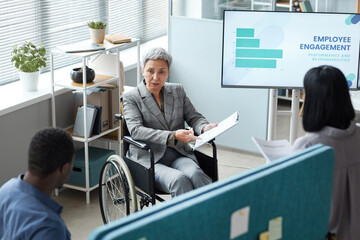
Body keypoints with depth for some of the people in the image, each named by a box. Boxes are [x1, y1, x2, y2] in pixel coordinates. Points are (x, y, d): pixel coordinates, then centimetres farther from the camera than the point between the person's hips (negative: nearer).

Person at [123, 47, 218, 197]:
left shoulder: (178, 91, 17)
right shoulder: (131, 97, 3)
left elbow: (193, 117, 16)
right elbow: (136, 130, -12)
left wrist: (205, 127, -11)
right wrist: (173, 136, -25)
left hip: (179, 155, 3)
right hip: (149, 159, -3)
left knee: (195, 174, -32)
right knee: (179, 180, -35)